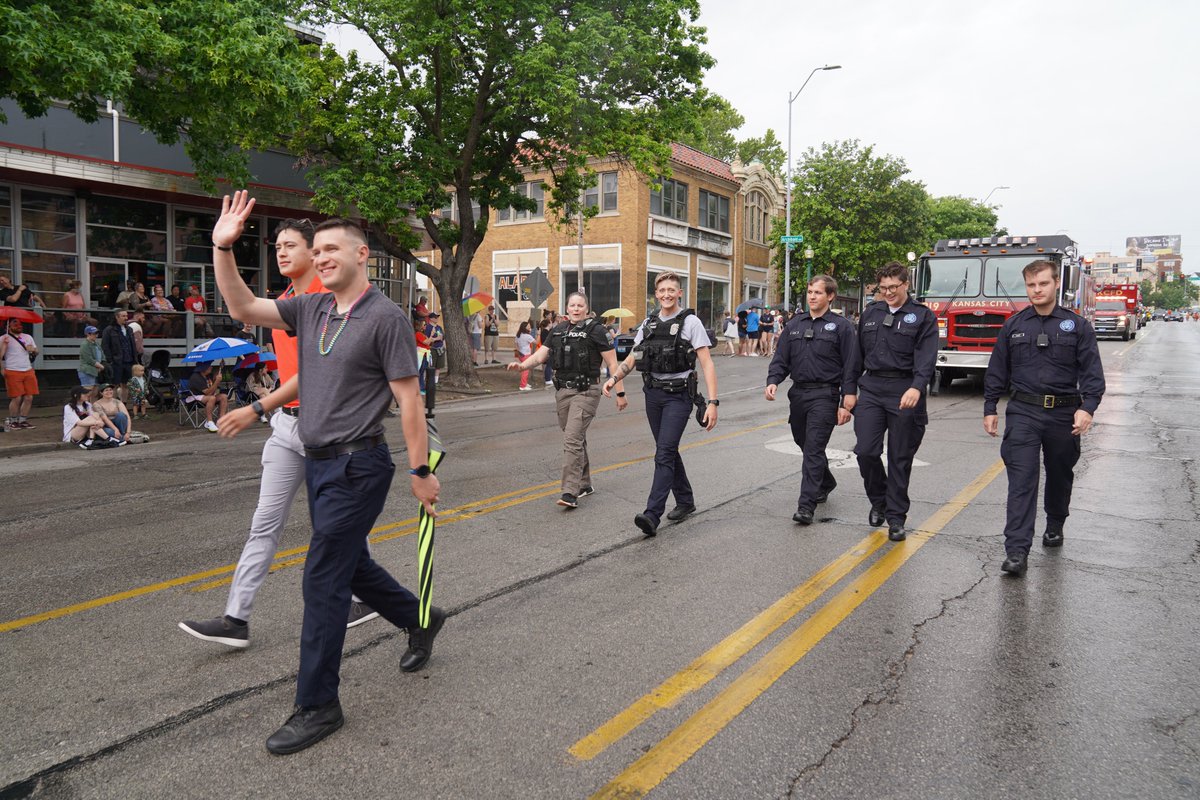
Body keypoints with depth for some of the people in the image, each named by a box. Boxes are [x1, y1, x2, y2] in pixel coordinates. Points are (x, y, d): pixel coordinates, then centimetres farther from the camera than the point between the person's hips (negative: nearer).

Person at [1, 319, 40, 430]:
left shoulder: (28, 337, 16)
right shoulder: (4, 339, -1)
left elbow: (36, 353, 21)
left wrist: (33, 350, 2)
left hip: (28, 371, 5)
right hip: (13, 372, -5)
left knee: (29, 398, 2)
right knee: (16, 398, -6)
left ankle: (23, 420, 13)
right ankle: (12, 421, 8)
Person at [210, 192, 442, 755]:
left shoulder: (385, 317, -12)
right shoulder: (311, 309, 9)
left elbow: (409, 399, -13)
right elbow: (243, 308, 10)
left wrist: (420, 470, -13)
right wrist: (222, 248, -2)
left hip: (358, 466, -8)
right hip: (318, 462, 8)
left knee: (323, 580, -4)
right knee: (350, 565, 20)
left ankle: (317, 706, 10)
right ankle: (422, 620, 42)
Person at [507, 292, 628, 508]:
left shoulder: (594, 329, -6)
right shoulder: (558, 330, 12)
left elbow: (612, 362, -6)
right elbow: (541, 354, 8)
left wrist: (620, 393, -8)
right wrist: (522, 365, -12)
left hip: (585, 392, -7)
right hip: (562, 391, 7)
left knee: (572, 439, -15)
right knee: (577, 439, 16)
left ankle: (570, 492, -14)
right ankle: (584, 484, 30)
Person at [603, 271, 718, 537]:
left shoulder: (690, 322, -5)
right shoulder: (648, 324, 11)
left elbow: (707, 364, -9)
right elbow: (631, 359, 13)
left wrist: (712, 402, -17)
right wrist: (613, 378, -6)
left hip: (678, 396, -6)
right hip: (653, 394, 6)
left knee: (664, 454, -14)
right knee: (668, 452, 14)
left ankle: (652, 515, -17)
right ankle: (685, 501, 31)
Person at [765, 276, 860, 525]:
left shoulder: (841, 326, -3)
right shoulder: (795, 324, 12)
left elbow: (851, 367, -5)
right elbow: (781, 358, 10)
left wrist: (847, 403, -11)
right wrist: (773, 381, -10)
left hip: (825, 395, -6)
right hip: (798, 393, 6)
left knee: (813, 449, -11)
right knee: (805, 445, 17)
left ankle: (807, 505, -9)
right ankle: (826, 484, 42)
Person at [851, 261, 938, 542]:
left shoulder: (923, 316, 0)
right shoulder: (871, 313, 12)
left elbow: (926, 358, -12)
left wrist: (916, 387, -28)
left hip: (905, 393, -3)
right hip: (872, 389, 3)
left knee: (900, 458, 4)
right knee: (865, 450, -7)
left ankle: (896, 516, 17)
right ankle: (879, 500, 19)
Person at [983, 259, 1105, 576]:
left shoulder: (1078, 326, 2)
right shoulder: (1013, 325, 5)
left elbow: (1092, 371, -3)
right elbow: (997, 371, 9)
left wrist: (1087, 407, -17)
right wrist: (990, 408, 6)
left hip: (1064, 413, 1)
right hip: (1023, 412, -1)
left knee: (1060, 476, 17)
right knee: (1021, 480, -9)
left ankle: (1055, 526, 42)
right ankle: (1017, 552, -14)